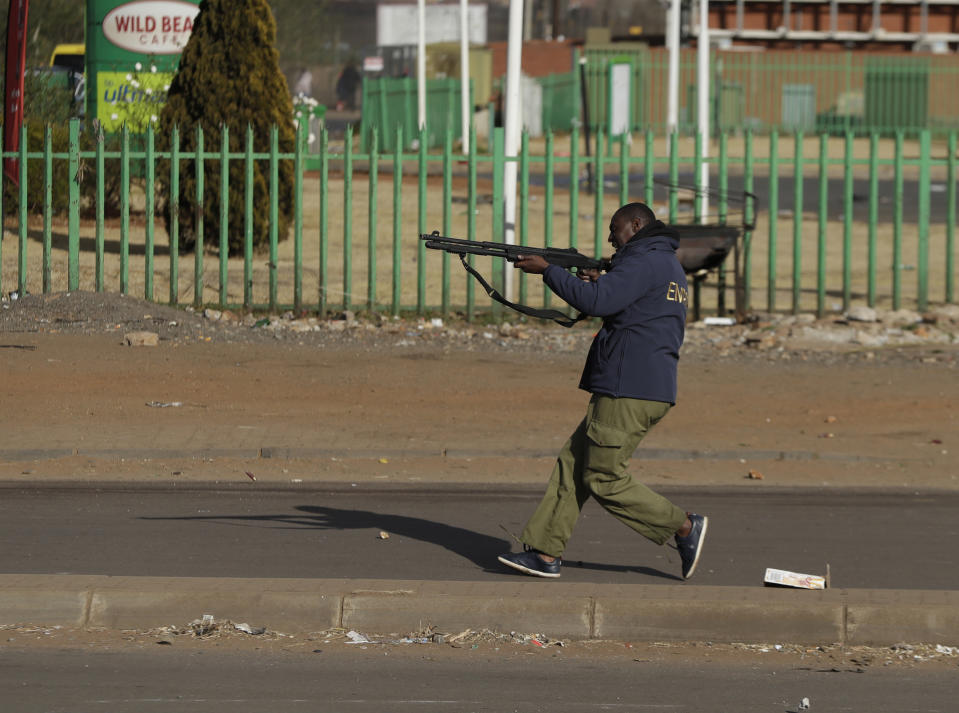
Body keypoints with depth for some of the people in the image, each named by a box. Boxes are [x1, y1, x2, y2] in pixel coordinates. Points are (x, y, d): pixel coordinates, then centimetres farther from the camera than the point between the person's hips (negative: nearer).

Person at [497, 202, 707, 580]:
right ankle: (545, 553, 8)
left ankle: (684, 526, 1)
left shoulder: (644, 262, -13)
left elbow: (596, 302, -23)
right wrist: (601, 281, 12)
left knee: (604, 480, -5)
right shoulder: (668, 266, 21)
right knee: (573, 464, 9)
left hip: (628, 391, -10)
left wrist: (547, 270, -14)